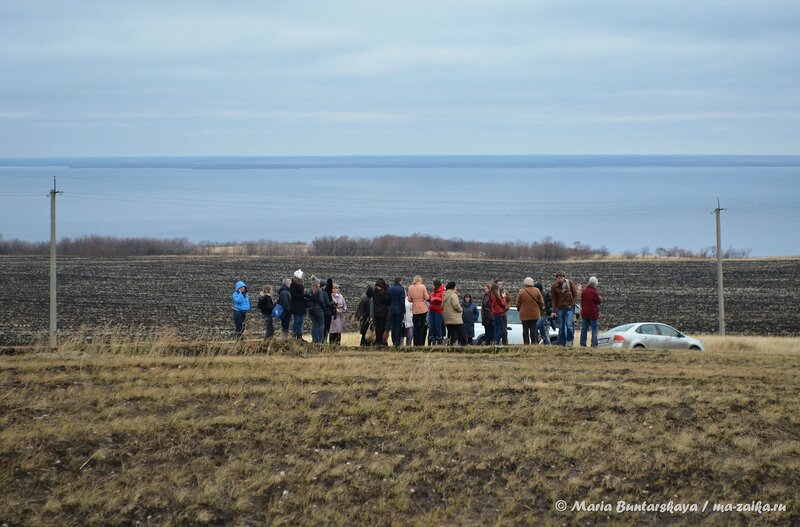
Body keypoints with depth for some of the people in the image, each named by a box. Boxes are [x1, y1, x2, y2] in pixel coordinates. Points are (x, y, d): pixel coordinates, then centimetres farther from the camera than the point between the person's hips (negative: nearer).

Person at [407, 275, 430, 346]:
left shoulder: (410, 288, -1)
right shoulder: (422, 287, -9)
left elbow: (409, 299, 0)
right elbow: (427, 298, -11)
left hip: (414, 310, 2)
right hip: (423, 309, -2)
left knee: (416, 326, 9)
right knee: (422, 326, 3)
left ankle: (416, 343, 7)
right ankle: (421, 343, 0)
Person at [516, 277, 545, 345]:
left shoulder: (521, 292, -8)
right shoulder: (536, 291, -2)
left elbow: (518, 303, -2)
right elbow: (541, 302, 4)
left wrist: (519, 310, 16)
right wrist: (539, 310, 21)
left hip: (524, 314, -1)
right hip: (534, 314, 1)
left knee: (525, 329, 3)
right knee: (533, 329, 4)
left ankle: (526, 343, 1)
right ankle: (534, 342, 0)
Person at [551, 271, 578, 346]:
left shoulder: (570, 283, -4)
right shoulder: (554, 286, -2)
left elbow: (575, 294, 4)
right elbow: (554, 299, 2)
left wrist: (572, 304, -5)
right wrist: (553, 311, -2)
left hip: (569, 307, -2)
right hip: (560, 308, 2)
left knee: (569, 325, -13)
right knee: (561, 327, 5)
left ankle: (570, 341, 3)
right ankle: (562, 343, 12)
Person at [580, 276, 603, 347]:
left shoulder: (584, 290, 5)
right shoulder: (594, 292, -16)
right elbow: (599, 301, -7)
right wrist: (600, 298, 15)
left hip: (584, 313, 6)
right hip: (593, 314, -6)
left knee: (584, 328, 10)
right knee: (594, 329, 1)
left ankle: (582, 344, 8)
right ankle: (594, 344, -2)